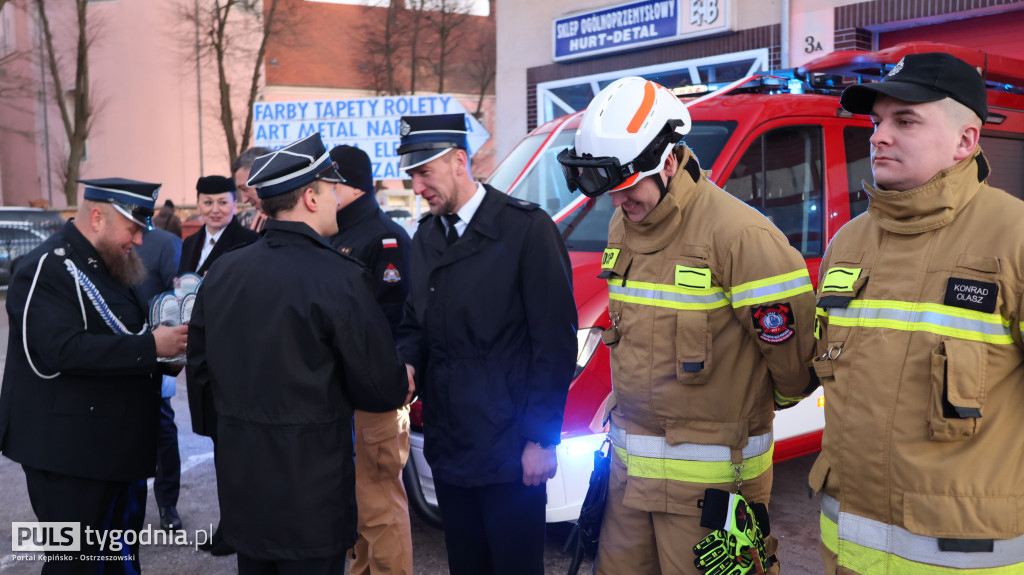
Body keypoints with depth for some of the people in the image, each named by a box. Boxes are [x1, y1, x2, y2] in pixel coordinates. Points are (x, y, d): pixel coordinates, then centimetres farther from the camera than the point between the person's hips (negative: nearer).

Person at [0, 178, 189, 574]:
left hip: (118, 445, 9)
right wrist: (150, 346, -27)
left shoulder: (107, 264, 14)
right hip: (70, 450, -9)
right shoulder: (48, 269, -16)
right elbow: (63, 349, -29)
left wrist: (166, 338, 4)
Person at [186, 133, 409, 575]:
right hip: (309, 485, -6)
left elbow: (200, 369, 9)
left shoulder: (222, 271, 1)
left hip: (240, 481, 6)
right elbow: (382, 392, -15)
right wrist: (401, 383, 7)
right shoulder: (338, 278, -18)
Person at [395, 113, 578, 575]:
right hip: (447, 444, 7)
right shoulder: (427, 235, 11)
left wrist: (541, 438, -14)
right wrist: (407, 363, -4)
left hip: (509, 448, -7)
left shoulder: (526, 228, -12)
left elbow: (554, 342, -13)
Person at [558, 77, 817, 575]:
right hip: (632, 462, 7)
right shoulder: (622, 228, 7)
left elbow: (791, 343, -12)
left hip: (709, 473, -7)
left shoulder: (738, 235, -20)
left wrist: (778, 399, 5)